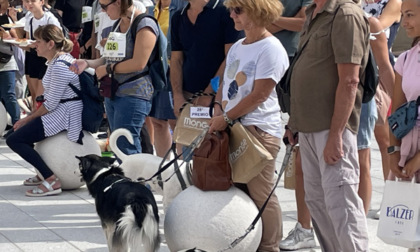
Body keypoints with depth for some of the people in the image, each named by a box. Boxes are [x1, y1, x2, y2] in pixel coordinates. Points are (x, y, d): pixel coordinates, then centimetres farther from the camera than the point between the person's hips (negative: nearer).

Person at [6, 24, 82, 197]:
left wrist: (28, 119, -7)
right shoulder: (60, 59, 12)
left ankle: (51, 180, -15)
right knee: (17, 130, 20)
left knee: (14, 140, -12)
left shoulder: (59, 66, -20)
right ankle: (44, 173, 22)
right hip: (61, 110, 11)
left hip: (64, 114, -11)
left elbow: (51, 104, -20)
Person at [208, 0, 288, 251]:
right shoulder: (237, 47, 16)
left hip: (259, 129, -8)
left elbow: (260, 94, -16)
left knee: (261, 194, -6)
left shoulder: (271, 48, -10)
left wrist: (226, 118, -14)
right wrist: (218, 113, 3)